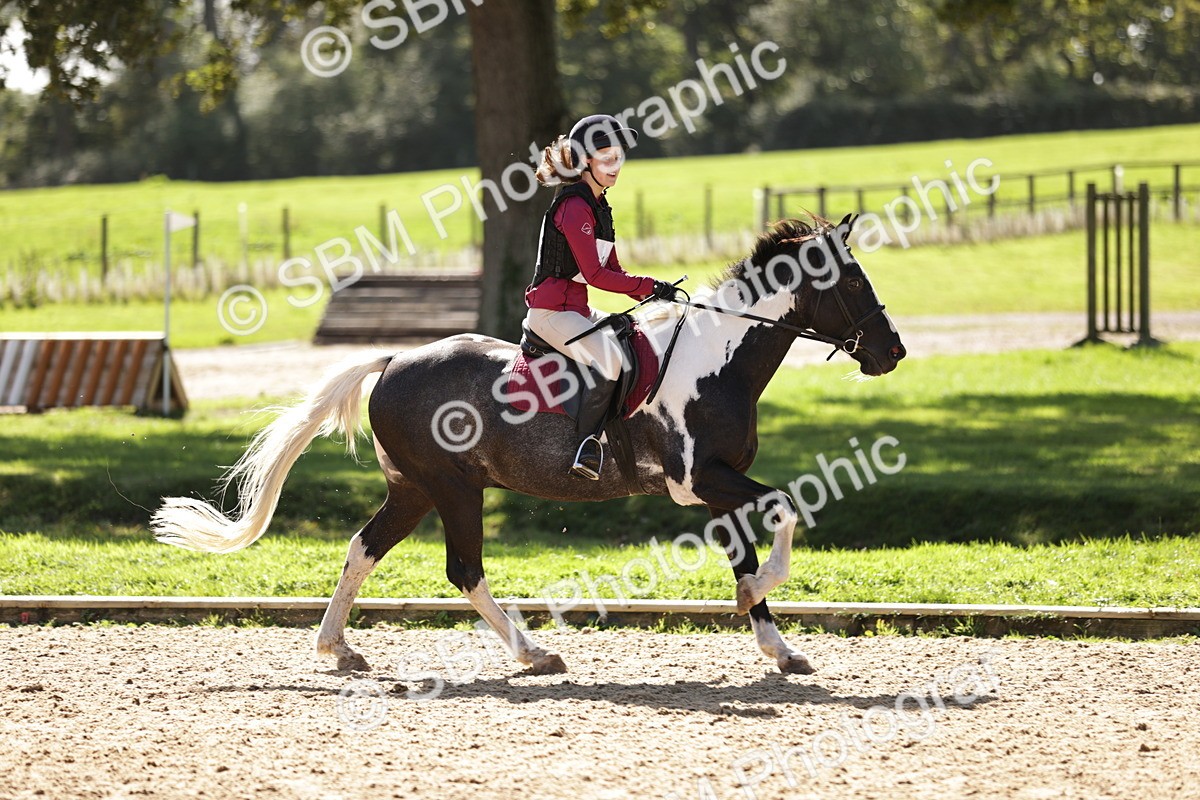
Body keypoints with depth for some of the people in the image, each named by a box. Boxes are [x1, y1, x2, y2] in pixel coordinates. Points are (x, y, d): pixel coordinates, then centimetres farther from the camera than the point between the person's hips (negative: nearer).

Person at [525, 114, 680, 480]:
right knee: (608, 359, -31)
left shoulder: (599, 208, 16)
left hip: (577, 310, 11)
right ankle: (587, 448, -24)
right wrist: (649, 286, -17)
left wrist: (653, 297, 2)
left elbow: (613, 270, 17)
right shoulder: (574, 207, -16)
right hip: (552, 309, -11)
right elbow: (594, 274, -21)